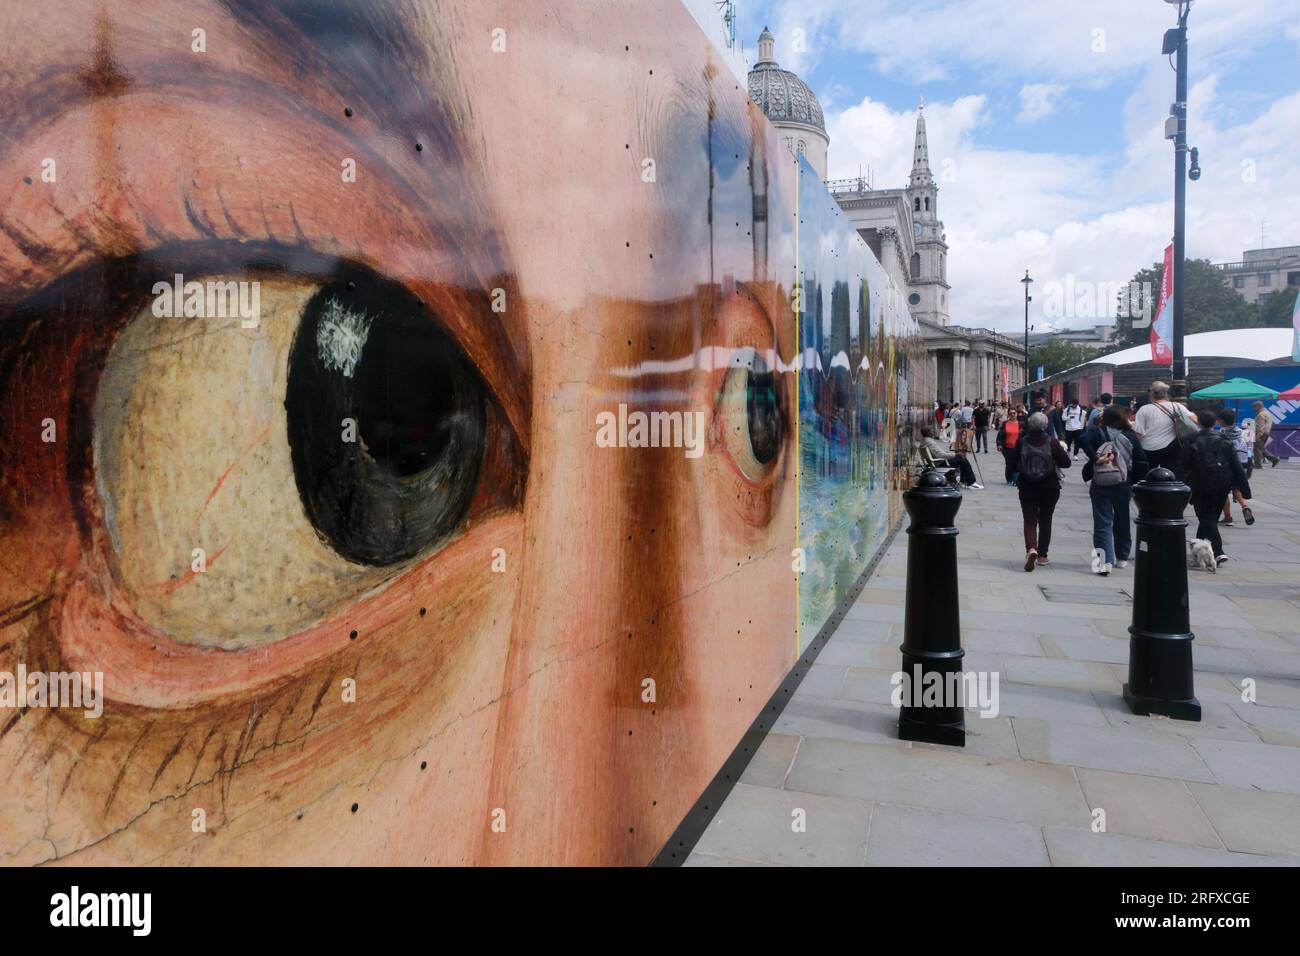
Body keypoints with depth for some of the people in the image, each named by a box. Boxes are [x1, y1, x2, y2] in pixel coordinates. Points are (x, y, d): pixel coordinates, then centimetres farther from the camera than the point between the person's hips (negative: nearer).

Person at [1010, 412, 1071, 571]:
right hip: (1050, 487, 0)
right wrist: (1064, 449, 12)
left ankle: (1031, 549, -20)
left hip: (1027, 488, 0)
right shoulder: (1052, 443, -11)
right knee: (1045, 520, 15)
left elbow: (1014, 466, -3)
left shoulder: (1021, 443, -9)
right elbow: (1066, 462, -6)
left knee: (1030, 520, 5)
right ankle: (1042, 555, 21)